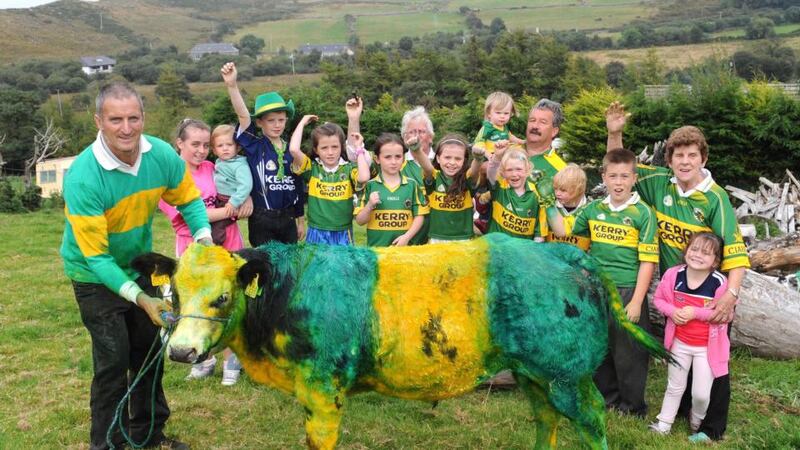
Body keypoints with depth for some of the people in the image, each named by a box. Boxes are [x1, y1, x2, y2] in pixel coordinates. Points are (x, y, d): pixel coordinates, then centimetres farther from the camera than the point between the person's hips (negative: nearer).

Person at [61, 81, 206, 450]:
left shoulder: (162, 155, -19)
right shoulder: (83, 177, -31)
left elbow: (188, 198, -1)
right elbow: (96, 256, -28)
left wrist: (204, 237, -19)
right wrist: (139, 298, -36)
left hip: (139, 265, 5)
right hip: (95, 275, -5)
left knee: (149, 351, 13)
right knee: (113, 360, -7)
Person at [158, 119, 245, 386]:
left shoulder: (212, 169, 3)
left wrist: (246, 199, -8)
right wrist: (229, 211, -18)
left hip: (227, 245, 2)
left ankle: (231, 360, 21)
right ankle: (205, 359, 29)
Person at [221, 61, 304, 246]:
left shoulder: (291, 150, 5)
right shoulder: (254, 146, -6)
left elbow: (298, 186, 11)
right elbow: (243, 116, -22)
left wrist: (300, 221, 15)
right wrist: (232, 85, -37)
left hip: (288, 218, 4)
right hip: (262, 220, -4)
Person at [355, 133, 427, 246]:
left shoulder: (412, 185, 2)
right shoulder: (370, 186, 0)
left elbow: (419, 216, 3)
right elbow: (360, 221, 1)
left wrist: (407, 236, -10)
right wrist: (369, 206, -16)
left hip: (404, 246, 1)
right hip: (376, 248, -1)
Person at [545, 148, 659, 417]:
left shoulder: (643, 213, -8)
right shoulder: (593, 209, 5)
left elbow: (648, 262, -9)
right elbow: (563, 230, 12)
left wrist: (636, 302, -13)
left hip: (627, 293, -4)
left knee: (628, 352, 5)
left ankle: (632, 406, 24)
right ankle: (607, 397, 35)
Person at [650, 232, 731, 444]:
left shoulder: (719, 283, -21)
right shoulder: (673, 275, -12)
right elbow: (659, 299, 0)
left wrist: (696, 312, -25)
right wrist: (672, 311, -19)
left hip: (706, 347, -2)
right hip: (679, 343, 2)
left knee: (701, 394, 6)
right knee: (675, 387, 19)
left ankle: (696, 423, 37)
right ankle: (664, 424, 34)